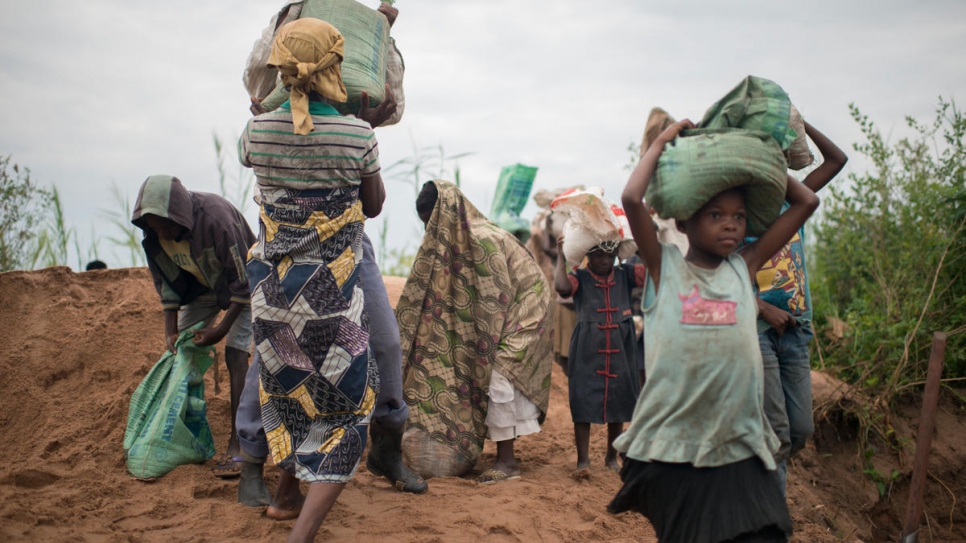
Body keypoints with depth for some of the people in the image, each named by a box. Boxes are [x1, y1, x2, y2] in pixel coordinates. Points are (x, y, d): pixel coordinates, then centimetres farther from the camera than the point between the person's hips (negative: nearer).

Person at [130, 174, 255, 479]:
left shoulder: (216, 218, -37)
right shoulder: (154, 232, -17)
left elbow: (243, 281, -28)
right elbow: (167, 281, -3)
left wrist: (221, 330, -25)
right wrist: (170, 330, -11)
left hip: (242, 285, -7)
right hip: (202, 284, 7)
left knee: (235, 354, -18)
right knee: (180, 350, 0)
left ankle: (237, 445, -17)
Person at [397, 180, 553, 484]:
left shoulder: (482, 240, -25)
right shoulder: (454, 240, 2)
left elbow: (494, 300, -23)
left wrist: (484, 350, -16)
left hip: (521, 309, -9)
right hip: (502, 313, 9)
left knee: (498, 377, -17)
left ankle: (507, 461, -13)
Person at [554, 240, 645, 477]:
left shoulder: (624, 275, 4)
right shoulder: (580, 278, -4)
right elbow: (561, 285, -24)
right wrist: (561, 256, -22)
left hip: (620, 353, 3)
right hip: (587, 354, -3)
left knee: (618, 404, 12)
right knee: (583, 404, -2)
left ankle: (612, 457, 28)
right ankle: (583, 460, 6)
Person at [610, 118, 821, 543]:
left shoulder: (743, 267, 9)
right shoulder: (666, 266, 2)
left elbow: (806, 202, 12)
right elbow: (631, 198, -12)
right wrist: (662, 142, 1)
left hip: (737, 444, 2)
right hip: (672, 445, -2)